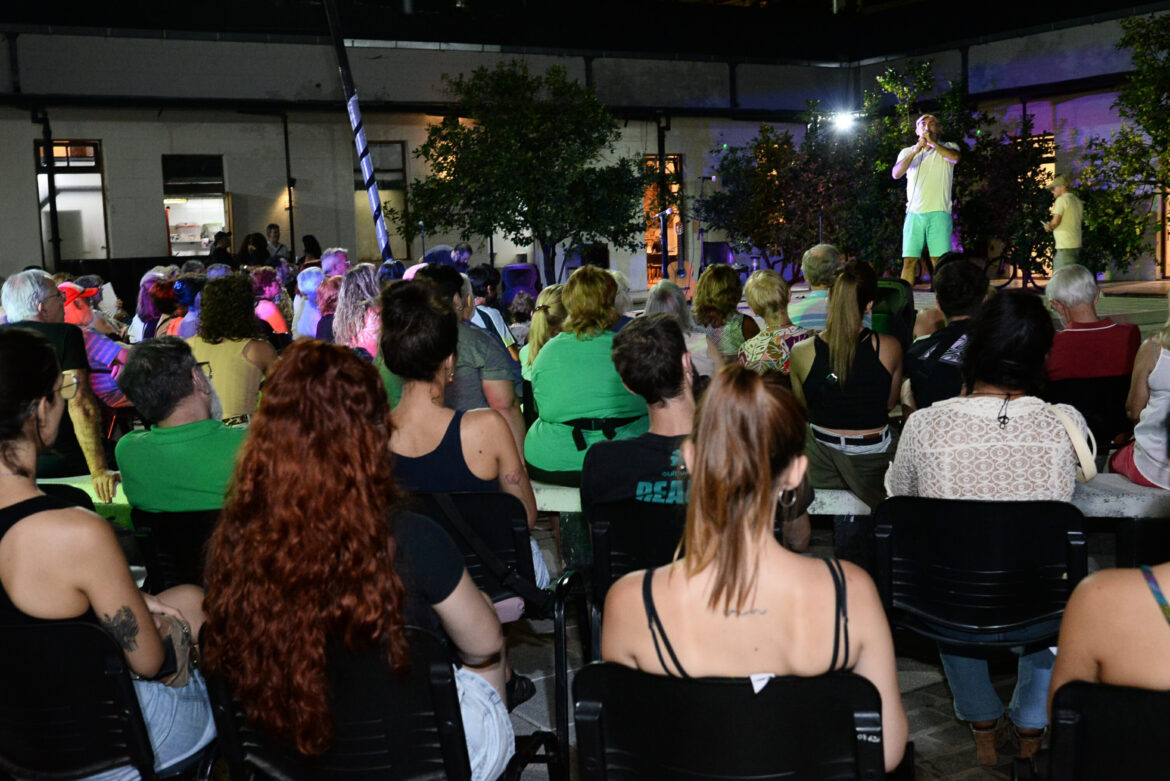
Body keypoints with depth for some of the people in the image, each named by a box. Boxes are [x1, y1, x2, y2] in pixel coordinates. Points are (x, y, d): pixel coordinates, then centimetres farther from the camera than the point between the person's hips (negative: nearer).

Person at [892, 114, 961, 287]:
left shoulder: (948, 147, 13)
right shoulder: (908, 152, 18)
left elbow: (954, 157, -12)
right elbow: (896, 174, -1)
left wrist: (932, 142, -11)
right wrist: (915, 151, -10)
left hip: (939, 213, -2)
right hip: (914, 213, 2)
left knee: (939, 261, -9)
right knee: (909, 260, -4)